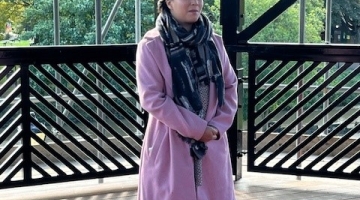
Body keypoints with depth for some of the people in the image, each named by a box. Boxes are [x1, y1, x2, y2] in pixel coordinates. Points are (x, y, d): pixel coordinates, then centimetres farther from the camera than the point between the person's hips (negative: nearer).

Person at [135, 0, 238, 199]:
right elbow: (151, 98, -14)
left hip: (211, 143, 5)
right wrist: (196, 128, -15)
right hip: (169, 145, -4)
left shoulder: (214, 42, 5)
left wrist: (217, 126, -6)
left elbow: (230, 87, 9)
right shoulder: (152, 46, -11)